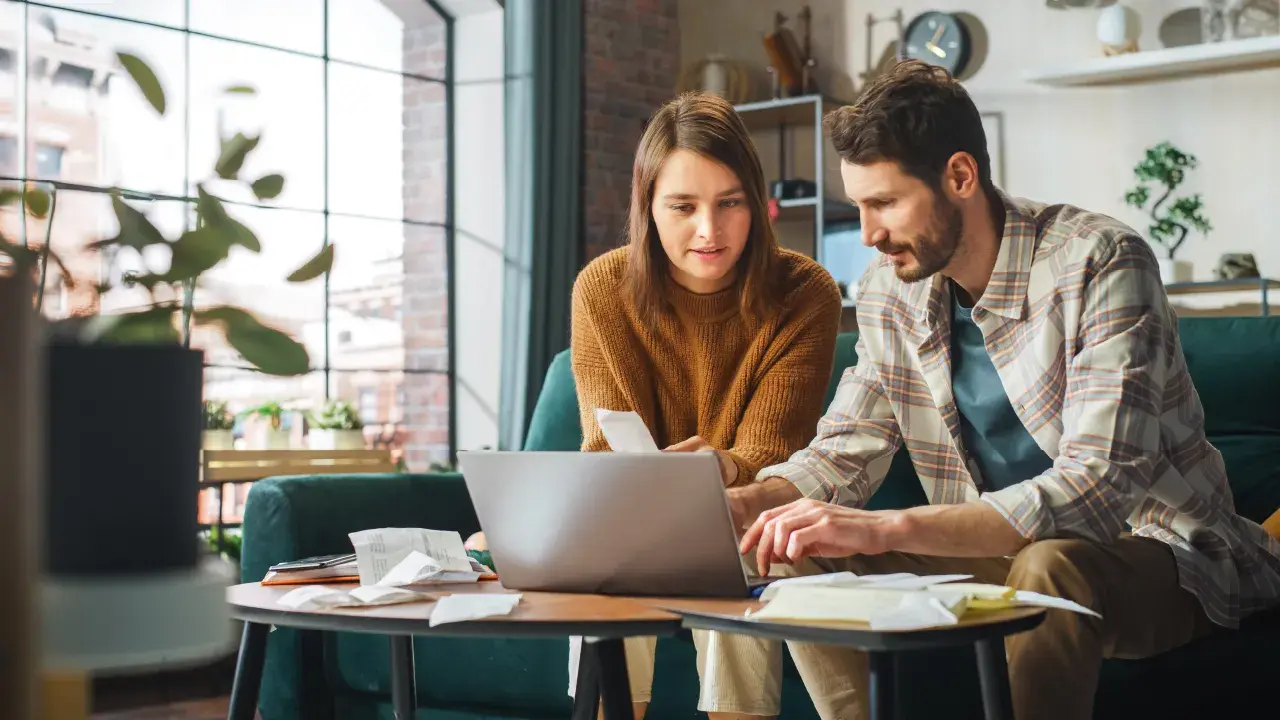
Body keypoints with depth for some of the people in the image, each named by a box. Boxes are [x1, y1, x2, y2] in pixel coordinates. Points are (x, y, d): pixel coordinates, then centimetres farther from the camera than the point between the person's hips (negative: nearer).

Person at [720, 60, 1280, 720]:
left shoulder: (1099, 264, -22)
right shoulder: (890, 290, 0)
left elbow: (1100, 487, -32)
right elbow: (843, 454, 6)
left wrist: (888, 528, -40)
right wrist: (743, 503, -17)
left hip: (1157, 557, -6)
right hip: (1004, 554, 6)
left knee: (1050, 568, -38)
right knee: (803, 559, -10)